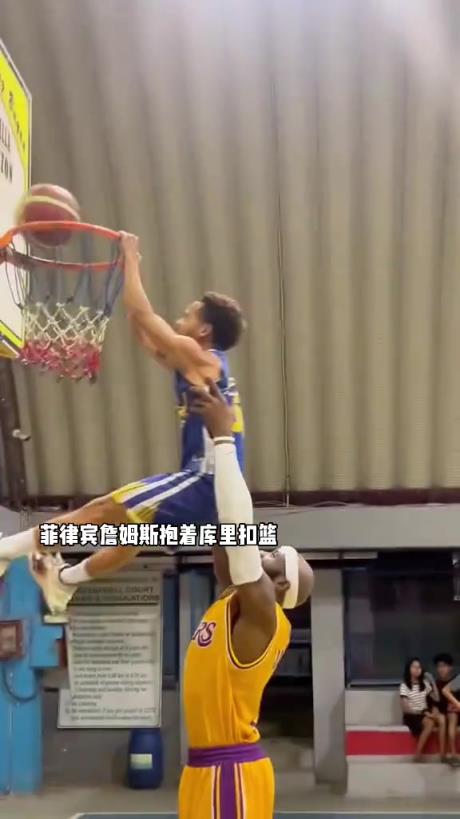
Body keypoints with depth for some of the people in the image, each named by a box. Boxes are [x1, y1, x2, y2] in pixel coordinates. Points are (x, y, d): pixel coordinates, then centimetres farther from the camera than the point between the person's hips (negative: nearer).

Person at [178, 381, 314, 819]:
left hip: (231, 770, -9)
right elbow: (228, 539, 12)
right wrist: (216, 440, 8)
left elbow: (239, 525, -23)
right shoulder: (233, 604, 10)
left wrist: (224, 437, -21)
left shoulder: (261, 611, -13)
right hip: (208, 767, 9)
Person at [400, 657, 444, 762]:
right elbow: (405, 708, -14)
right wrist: (423, 713, -22)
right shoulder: (404, 686, -7)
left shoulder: (424, 684, 11)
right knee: (430, 723, -34)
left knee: (441, 718, -27)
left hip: (424, 714, 5)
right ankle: (418, 753, -23)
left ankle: (442, 753, -28)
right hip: (411, 716, -5)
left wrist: (433, 682, 0)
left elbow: (437, 699, 5)